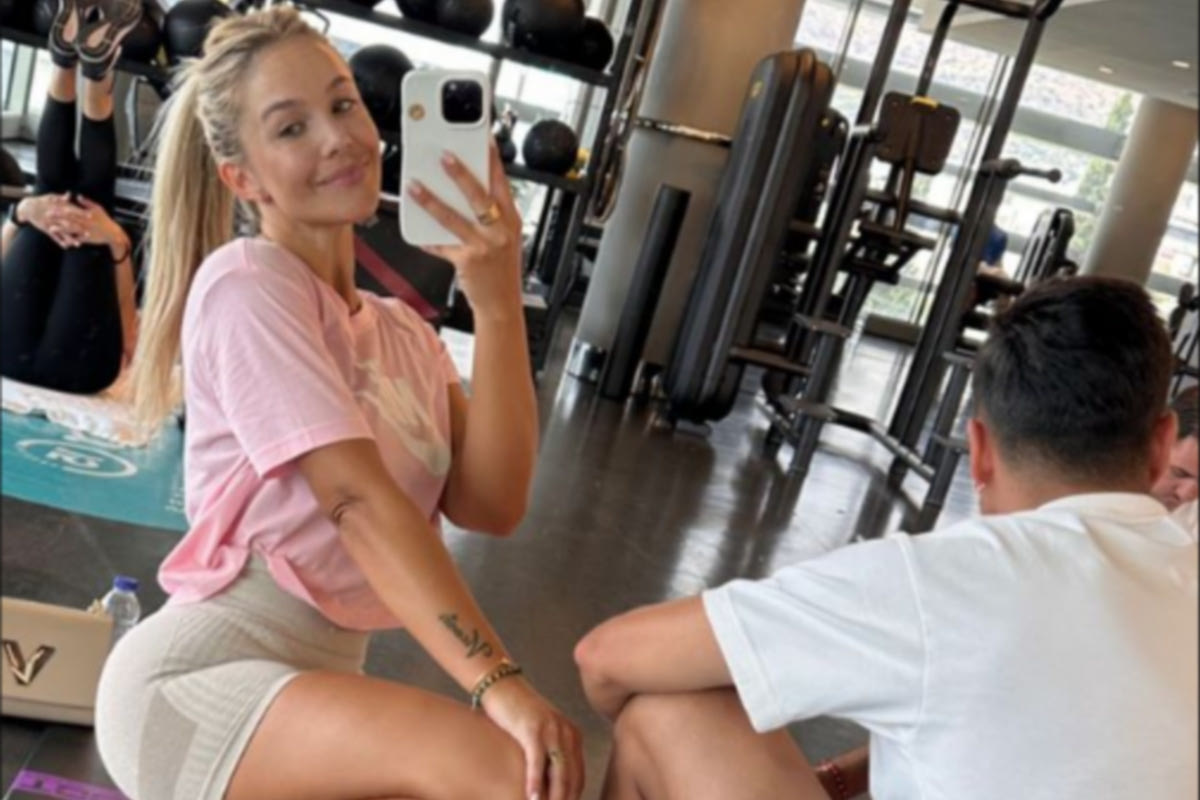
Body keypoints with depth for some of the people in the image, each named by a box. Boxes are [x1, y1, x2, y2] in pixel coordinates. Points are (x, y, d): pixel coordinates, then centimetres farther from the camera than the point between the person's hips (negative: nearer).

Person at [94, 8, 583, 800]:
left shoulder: (403, 330, 13)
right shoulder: (247, 282, -8)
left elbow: (489, 503, -4)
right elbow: (356, 498, -21)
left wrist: (498, 306, -13)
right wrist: (498, 680, -28)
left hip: (320, 680, 8)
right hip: (198, 681, -8)